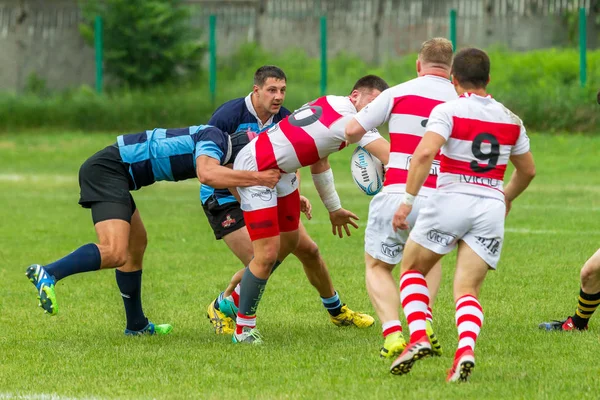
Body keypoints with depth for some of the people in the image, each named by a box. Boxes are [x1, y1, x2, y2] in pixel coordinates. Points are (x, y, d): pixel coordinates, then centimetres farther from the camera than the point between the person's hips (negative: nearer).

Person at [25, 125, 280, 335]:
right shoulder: (213, 137, -10)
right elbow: (207, 175, -32)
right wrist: (258, 178, -28)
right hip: (107, 170, -10)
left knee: (136, 245, 22)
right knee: (115, 253, -23)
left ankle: (136, 325, 33)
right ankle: (47, 275, -32)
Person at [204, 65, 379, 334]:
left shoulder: (285, 120, -6)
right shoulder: (228, 116, -22)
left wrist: (294, 194, -16)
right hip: (225, 199, -6)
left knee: (308, 250, 5)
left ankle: (336, 311, 27)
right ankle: (221, 308, 7)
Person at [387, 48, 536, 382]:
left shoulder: (448, 111, -4)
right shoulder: (510, 120, 12)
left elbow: (425, 154, -20)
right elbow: (528, 170, 23)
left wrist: (408, 200, -18)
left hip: (451, 201, -4)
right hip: (492, 208, 4)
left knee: (412, 269, 17)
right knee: (468, 290, 3)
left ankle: (419, 338, -2)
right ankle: (466, 348, -25)